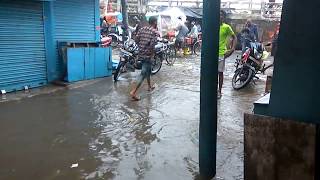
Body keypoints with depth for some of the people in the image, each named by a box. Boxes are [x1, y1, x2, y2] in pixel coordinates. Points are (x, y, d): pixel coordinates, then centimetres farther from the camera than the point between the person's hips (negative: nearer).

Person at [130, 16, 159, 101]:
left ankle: (149, 86, 42)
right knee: (143, 73, -6)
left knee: (148, 69, 26)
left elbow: (136, 39, 6)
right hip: (148, 55, -8)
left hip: (141, 53, 8)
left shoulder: (142, 29, 9)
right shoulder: (155, 32, -11)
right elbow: (152, 44, -22)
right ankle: (133, 92, -13)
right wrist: (152, 53, -7)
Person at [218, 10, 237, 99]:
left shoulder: (226, 27, -4)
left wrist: (232, 49, -7)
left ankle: (219, 91, 14)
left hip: (221, 53, -3)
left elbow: (234, 37, 3)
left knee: (220, 72, 4)